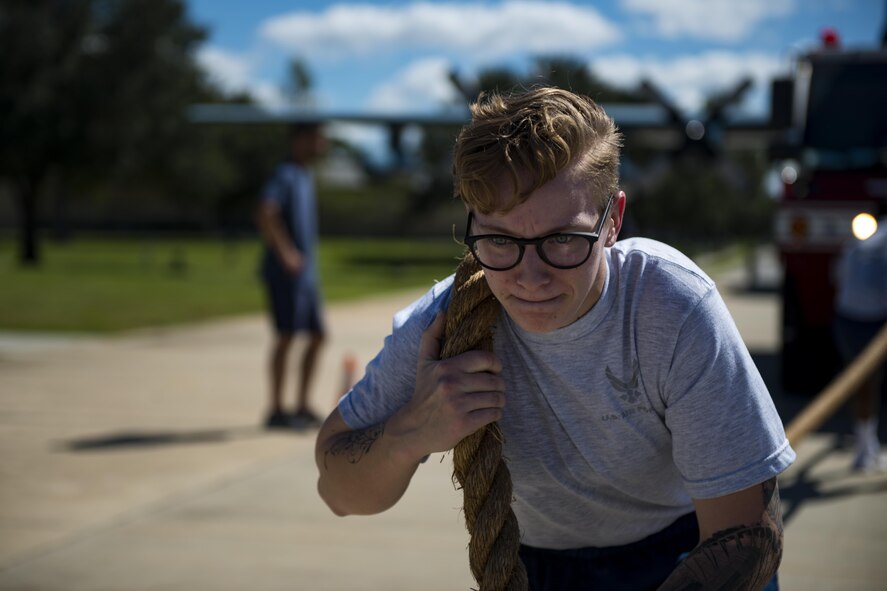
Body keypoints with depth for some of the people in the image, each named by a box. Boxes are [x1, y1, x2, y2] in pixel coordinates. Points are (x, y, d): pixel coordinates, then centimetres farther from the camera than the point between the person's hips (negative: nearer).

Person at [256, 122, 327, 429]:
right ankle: (276, 410, -3)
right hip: (286, 273, -9)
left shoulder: (306, 177, 18)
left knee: (318, 335, 9)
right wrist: (285, 253, -26)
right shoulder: (284, 176, -12)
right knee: (287, 335, -8)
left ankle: (302, 407, 16)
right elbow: (265, 215, -27)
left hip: (306, 273, 9)